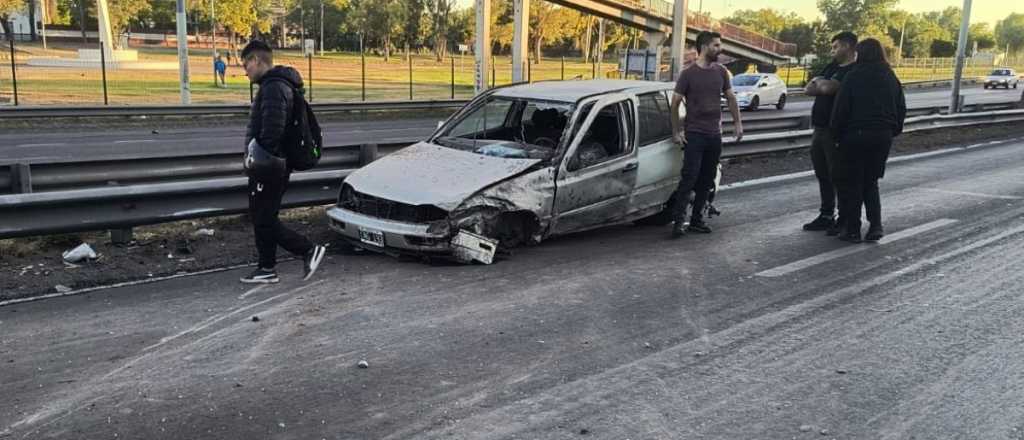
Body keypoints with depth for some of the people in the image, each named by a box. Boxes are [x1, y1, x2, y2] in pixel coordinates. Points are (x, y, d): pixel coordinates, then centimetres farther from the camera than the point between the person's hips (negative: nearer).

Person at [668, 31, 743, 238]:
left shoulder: (721, 72, 9)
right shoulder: (688, 73, -5)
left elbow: (731, 98, 18)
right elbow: (675, 103, -3)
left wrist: (738, 123, 11)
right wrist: (676, 131, -7)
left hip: (715, 134, 5)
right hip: (694, 134, -5)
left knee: (707, 179, 7)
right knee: (689, 177, -12)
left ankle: (697, 219, 14)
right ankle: (679, 220, -10)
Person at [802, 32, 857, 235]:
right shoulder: (832, 66, 17)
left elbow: (828, 88, -25)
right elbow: (808, 89, 8)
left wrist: (819, 83, -3)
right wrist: (824, 86, -10)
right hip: (820, 128, 9)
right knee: (823, 175, 14)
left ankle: (844, 219, 8)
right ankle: (826, 216, 24)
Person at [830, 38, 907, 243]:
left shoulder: (854, 77, -9)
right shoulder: (891, 78, 8)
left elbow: (841, 109, -11)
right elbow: (901, 108, 11)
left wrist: (837, 133, 0)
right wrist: (892, 131, 18)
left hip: (855, 135, -5)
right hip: (883, 137, 5)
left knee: (851, 183, 5)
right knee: (870, 181, 17)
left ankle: (852, 229, 5)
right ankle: (876, 225, 6)